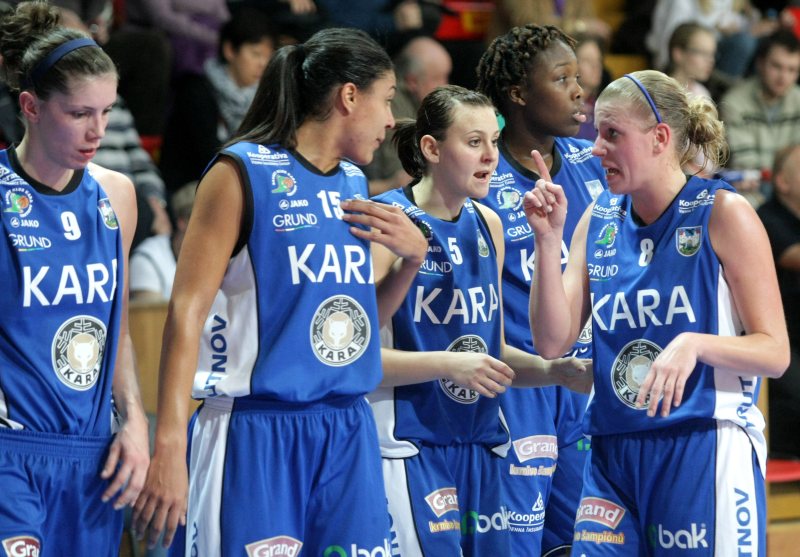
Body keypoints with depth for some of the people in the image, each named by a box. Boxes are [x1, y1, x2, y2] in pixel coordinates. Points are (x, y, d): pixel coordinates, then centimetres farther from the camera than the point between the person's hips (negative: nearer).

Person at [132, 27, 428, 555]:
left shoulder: (354, 183, 15)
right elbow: (187, 311, -12)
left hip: (350, 433, 7)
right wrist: (169, 448, -21)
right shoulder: (244, 171, -6)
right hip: (257, 434, -7)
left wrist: (413, 256, 7)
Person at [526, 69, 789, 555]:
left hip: (706, 454, -5)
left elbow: (775, 352, -6)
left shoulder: (722, 213, -5)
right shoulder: (600, 219, 10)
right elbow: (553, 343, 4)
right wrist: (548, 239, -5)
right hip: (614, 457, 5)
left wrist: (693, 344, -24)